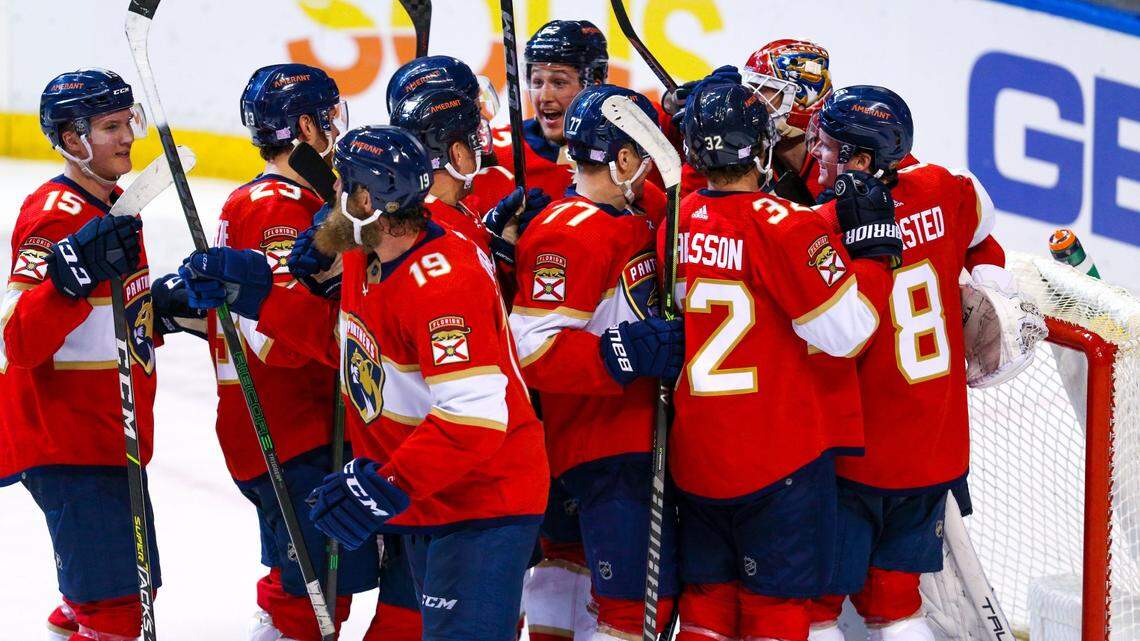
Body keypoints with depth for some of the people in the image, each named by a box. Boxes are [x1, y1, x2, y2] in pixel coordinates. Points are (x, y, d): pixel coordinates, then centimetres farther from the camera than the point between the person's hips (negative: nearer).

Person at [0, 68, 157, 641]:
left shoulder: (112, 207, 12)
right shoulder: (54, 216, -18)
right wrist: (75, 276, -41)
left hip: (111, 437, 10)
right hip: (64, 438, -10)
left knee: (136, 586, 20)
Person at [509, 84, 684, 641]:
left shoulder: (630, 223, 12)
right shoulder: (569, 235, -20)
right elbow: (533, 347, -27)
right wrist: (629, 352, -29)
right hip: (605, 448, -11)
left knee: (570, 548, 29)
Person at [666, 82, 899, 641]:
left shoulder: (675, 222, 2)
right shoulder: (782, 224, -17)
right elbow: (846, 331, -16)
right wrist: (873, 243, -6)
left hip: (695, 459, 5)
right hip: (780, 458, -5)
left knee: (708, 596, 15)